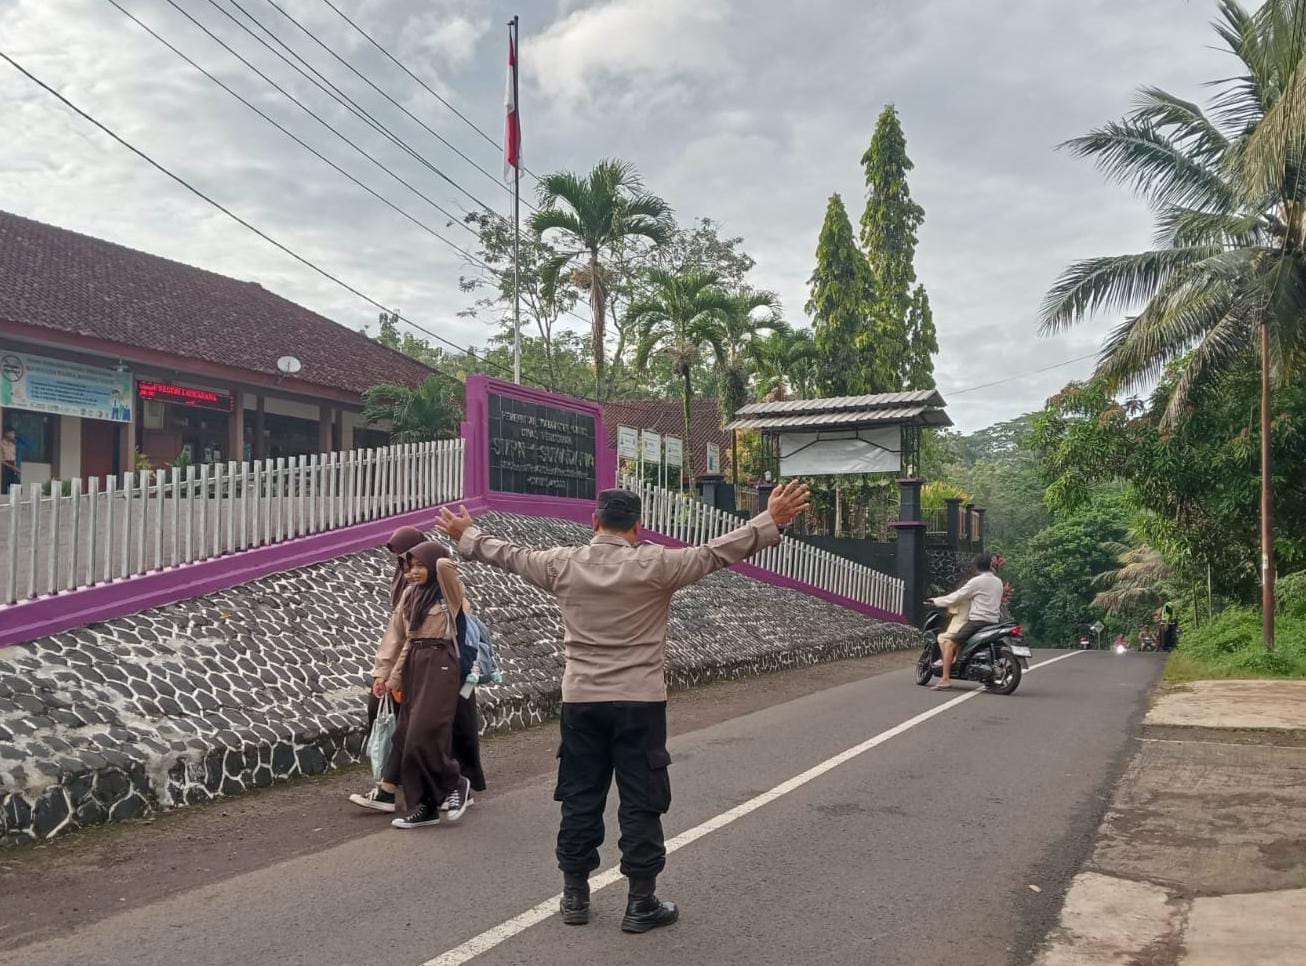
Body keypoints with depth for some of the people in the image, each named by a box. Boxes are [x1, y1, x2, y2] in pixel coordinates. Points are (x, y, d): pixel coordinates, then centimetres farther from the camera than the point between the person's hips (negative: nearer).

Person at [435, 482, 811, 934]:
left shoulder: (563, 564, 0)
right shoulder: (655, 565, -10)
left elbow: (510, 556, 13)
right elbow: (717, 552, -11)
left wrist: (466, 535, 29)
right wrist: (772, 521, -9)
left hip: (581, 700, 3)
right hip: (640, 702, -3)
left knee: (580, 799, 13)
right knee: (641, 802, 5)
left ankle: (575, 895, 22)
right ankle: (641, 903, 10)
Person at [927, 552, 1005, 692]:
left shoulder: (977, 581, -7)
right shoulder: (998, 581, 13)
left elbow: (956, 597, -6)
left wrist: (936, 601, 4)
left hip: (977, 620, -8)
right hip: (994, 621, 8)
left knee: (949, 644, -8)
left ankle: (945, 679, -20)